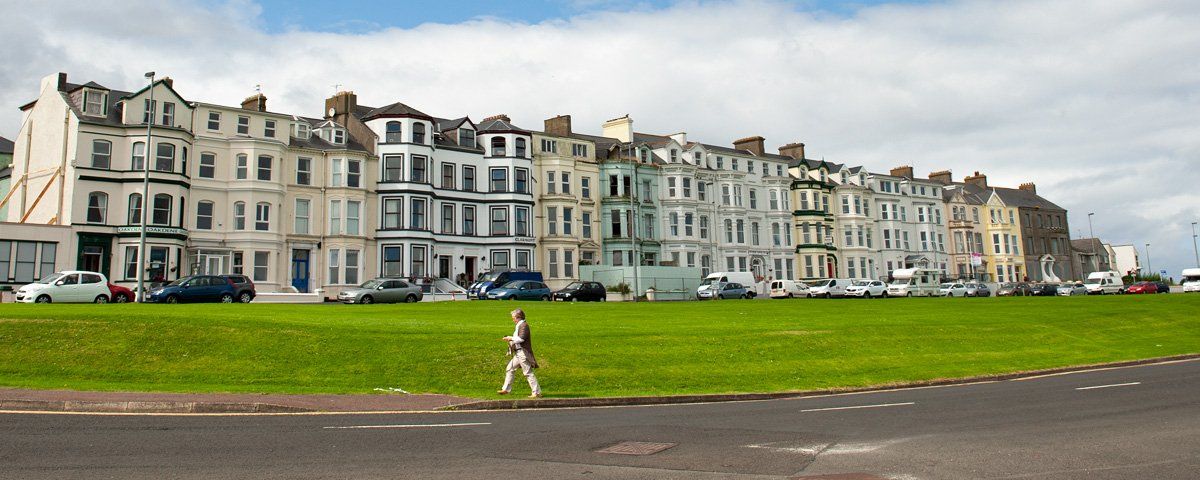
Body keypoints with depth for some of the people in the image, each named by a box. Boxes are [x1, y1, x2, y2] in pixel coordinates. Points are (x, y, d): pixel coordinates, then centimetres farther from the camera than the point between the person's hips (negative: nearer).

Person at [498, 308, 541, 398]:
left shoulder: (524, 325, -14)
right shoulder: (519, 325, 16)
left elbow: (521, 338, -25)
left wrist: (511, 338, -14)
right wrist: (510, 339, 8)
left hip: (523, 353, -11)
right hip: (518, 353, 11)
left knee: (528, 372, -7)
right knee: (509, 369, 14)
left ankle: (537, 393, -3)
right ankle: (506, 389, 22)